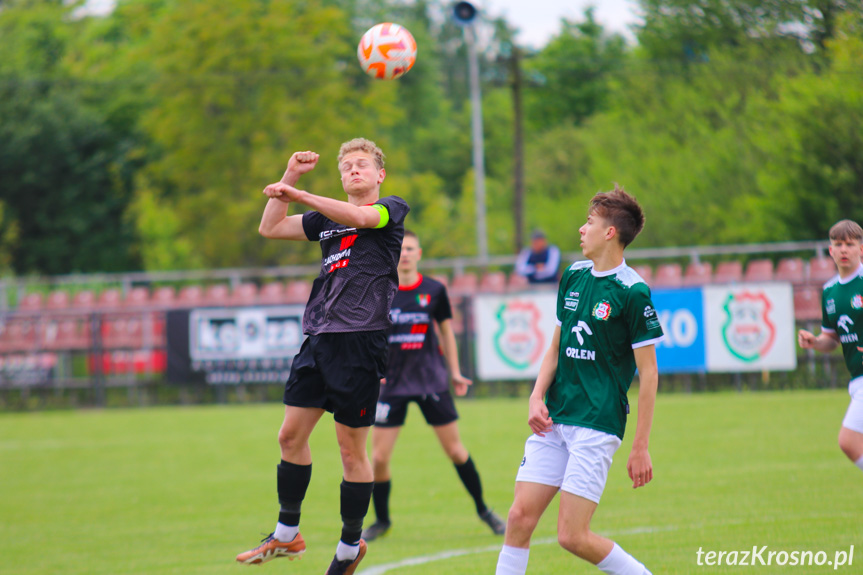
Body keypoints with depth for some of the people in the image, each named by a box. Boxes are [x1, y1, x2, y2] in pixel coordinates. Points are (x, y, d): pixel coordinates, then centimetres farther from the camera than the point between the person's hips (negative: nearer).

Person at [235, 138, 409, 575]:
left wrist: (297, 194, -21)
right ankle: (286, 535, 19)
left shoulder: (392, 209, 2)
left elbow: (361, 217, -19)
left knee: (351, 448, -1)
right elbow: (270, 228, 16)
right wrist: (290, 176, 10)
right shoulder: (327, 218, 19)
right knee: (291, 435, 6)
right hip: (318, 339, 6)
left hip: (361, 340, -6)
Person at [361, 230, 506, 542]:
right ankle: (381, 520, 16)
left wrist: (455, 373, 10)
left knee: (455, 450, 2)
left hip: (431, 382, 0)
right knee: (379, 457, -4)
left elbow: (446, 330, 11)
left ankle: (483, 510, 20)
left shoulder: (434, 290, 0)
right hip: (393, 384, 0)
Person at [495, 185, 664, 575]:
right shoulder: (574, 276, 11)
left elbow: (648, 372, -8)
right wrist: (537, 396, 3)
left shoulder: (633, 292, -10)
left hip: (596, 425, -7)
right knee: (520, 517, -2)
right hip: (553, 422, 7)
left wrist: (640, 448, -9)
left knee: (573, 536, -11)